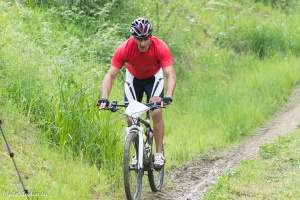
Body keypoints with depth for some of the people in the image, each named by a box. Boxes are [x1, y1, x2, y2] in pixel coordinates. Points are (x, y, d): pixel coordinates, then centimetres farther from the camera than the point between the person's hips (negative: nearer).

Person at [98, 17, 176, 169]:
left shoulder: (160, 47, -34)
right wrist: (104, 99, -45)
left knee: (156, 112, -19)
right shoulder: (124, 49, -33)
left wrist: (168, 97, -55)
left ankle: (159, 153, -8)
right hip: (133, 78, 1)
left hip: (154, 77, -1)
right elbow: (110, 75, -31)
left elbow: (170, 75, -38)